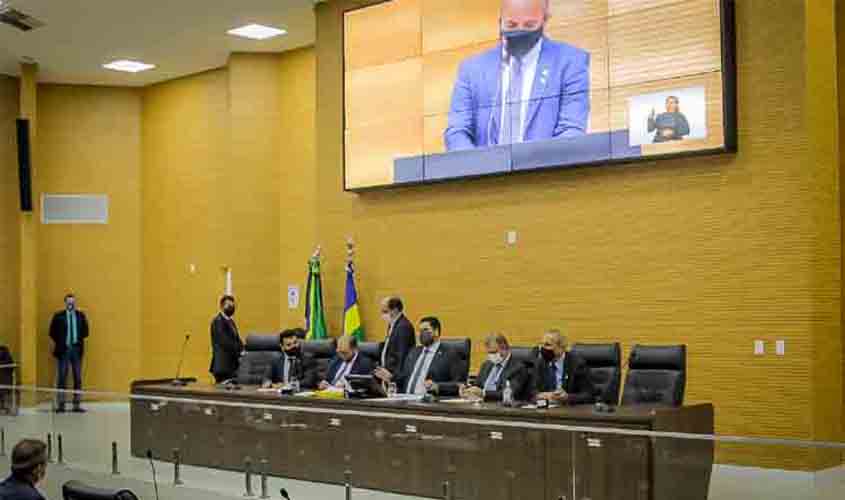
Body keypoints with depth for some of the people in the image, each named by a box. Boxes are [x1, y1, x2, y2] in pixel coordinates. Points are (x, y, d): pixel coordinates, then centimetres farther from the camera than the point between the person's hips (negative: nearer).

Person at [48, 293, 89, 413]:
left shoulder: (81, 315, 7)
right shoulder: (58, 316, 1)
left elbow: (85, 331, 8)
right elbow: (52, 332, 2)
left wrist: (79, 339, -7)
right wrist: (60, 342, -4)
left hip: (77, 349, 2)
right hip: (63, 349, -2)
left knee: (78, 377, 3)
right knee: (62, 377, -1)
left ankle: (77, 404, 6)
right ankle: (61, 405, 3)